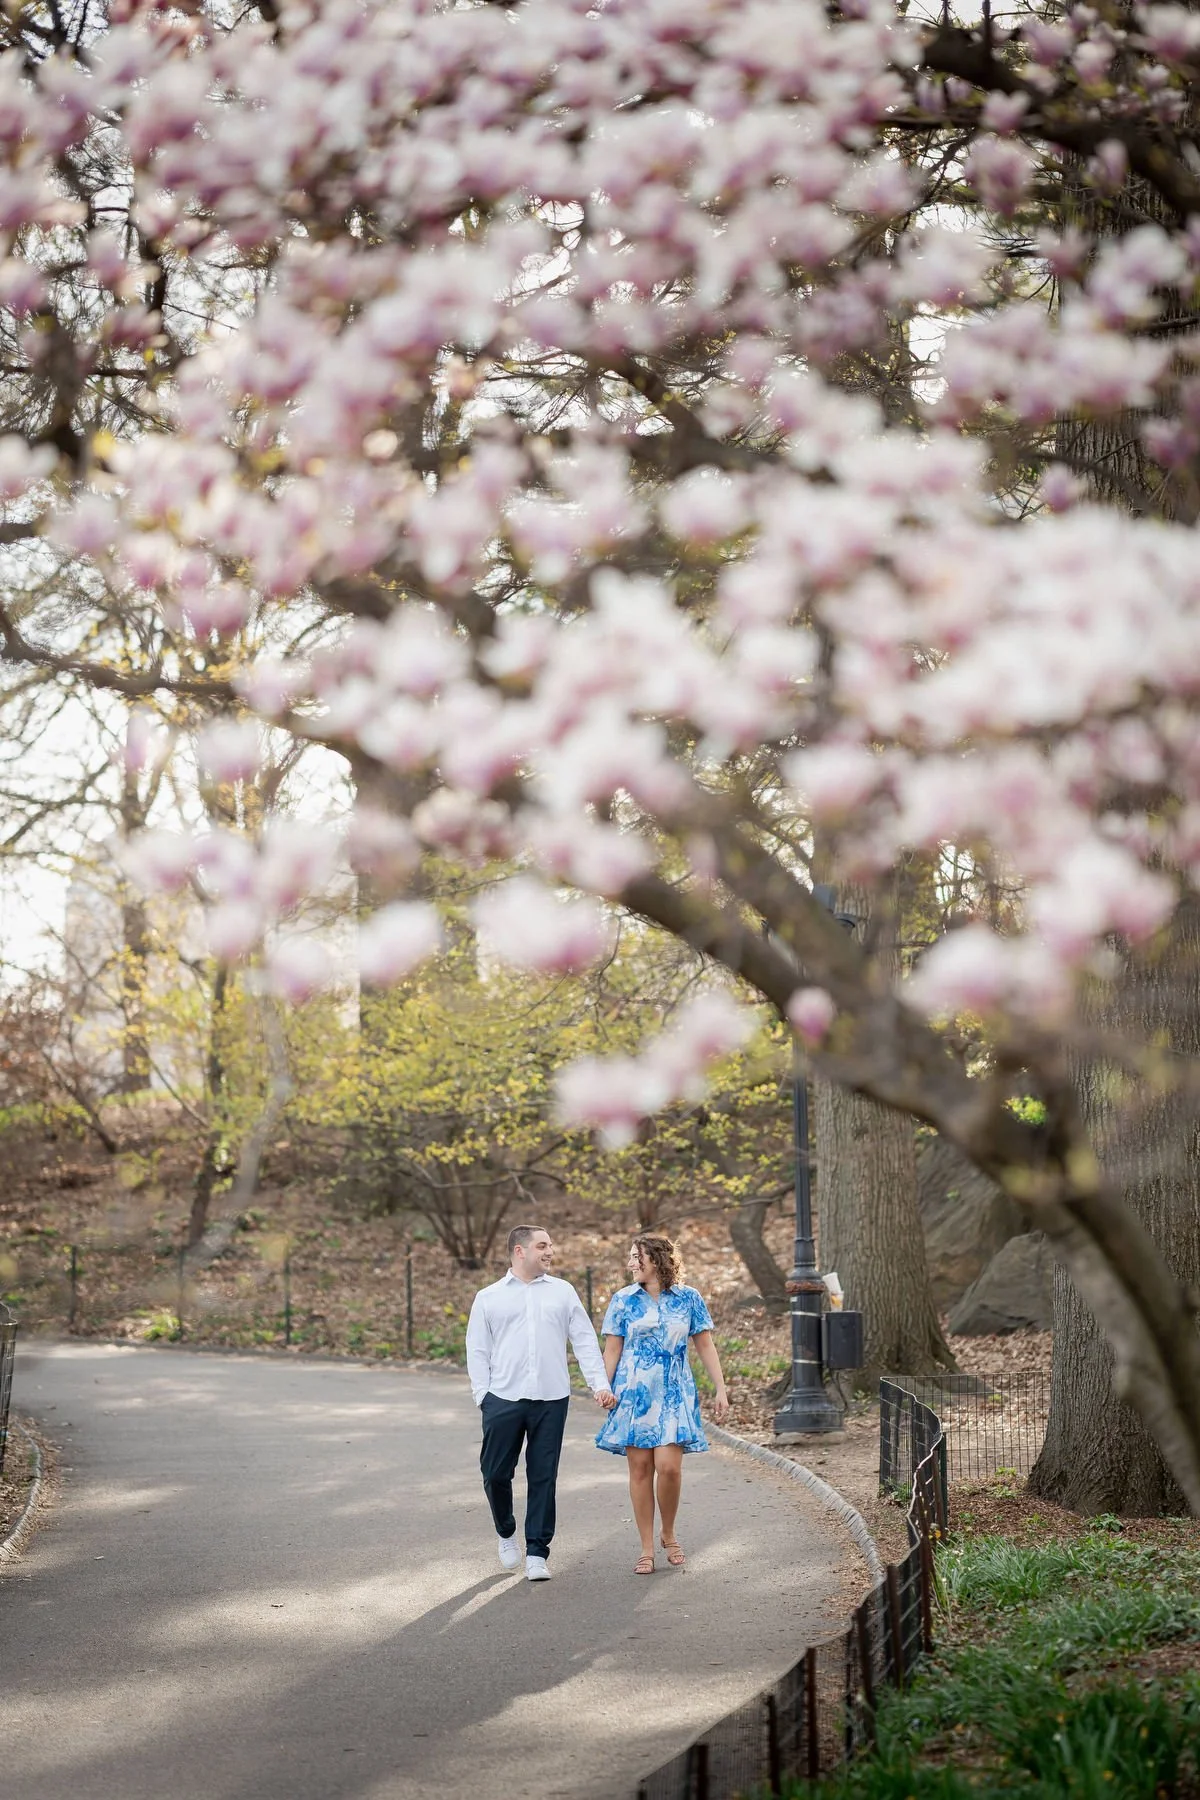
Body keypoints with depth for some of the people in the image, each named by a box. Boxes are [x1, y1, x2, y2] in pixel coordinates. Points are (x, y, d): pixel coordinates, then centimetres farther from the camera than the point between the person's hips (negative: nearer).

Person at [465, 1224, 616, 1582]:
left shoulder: (562, 1292, 11)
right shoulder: (488, 1298, 8)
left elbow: (585, 1340, 9)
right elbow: (477, 1351, 7)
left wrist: (600, 1384, -2)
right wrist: (483, 1396, -2)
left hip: (551, 1401, 1)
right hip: (503, 1400, -1)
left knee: (543, 1478, 2)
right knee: (496, 1473, 1)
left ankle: (537, 1553, 10)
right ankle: (506, 1533, 27)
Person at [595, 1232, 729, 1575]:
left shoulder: (688, 1298, 3)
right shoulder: (624, 1299, 5)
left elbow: (705, 1346, 6)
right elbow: (612, 1350, 5)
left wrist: (720, 1389, 1)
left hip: (674, 1393, -1)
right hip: (633, 1392, 1)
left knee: (669, 1466, -13)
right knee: (640, 1468, 0)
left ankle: (669, 1536, 11)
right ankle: (647, 1549, 8)